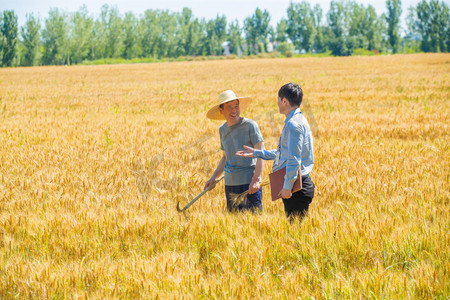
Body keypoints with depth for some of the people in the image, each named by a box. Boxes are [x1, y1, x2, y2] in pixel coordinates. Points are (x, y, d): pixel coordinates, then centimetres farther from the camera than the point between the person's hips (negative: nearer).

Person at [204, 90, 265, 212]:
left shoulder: (250, 125, -6)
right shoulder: (223, 130, 13)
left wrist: (256, 180, -21)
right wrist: (214, 177, 13)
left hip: (249, 183, -6)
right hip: (230, 183, 6)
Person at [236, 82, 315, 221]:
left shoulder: (294, 124, -16)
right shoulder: (297, 120, 18)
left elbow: (294, 159, -22)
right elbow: (284, 153, 27)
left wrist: (287, 186, -21)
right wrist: (256, 153, 29)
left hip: (297, 186, -10)